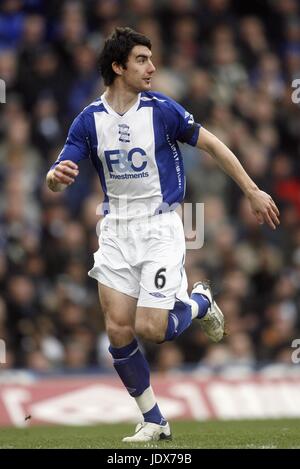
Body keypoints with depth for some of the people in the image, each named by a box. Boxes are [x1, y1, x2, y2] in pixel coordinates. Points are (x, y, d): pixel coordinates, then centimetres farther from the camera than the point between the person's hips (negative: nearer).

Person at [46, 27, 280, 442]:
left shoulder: (161, 109, -9)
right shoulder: (89, 120, -1)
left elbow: (212, 145, 0)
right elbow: (60, 176, -3)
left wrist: (253, 192, 1)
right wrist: (56, 176, -29)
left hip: (160, 228, -3)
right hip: (116, 231, 3)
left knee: (150, 329, -14)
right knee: (118, 329, -5)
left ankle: (200, 303, 20)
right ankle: (154, 422, 10)